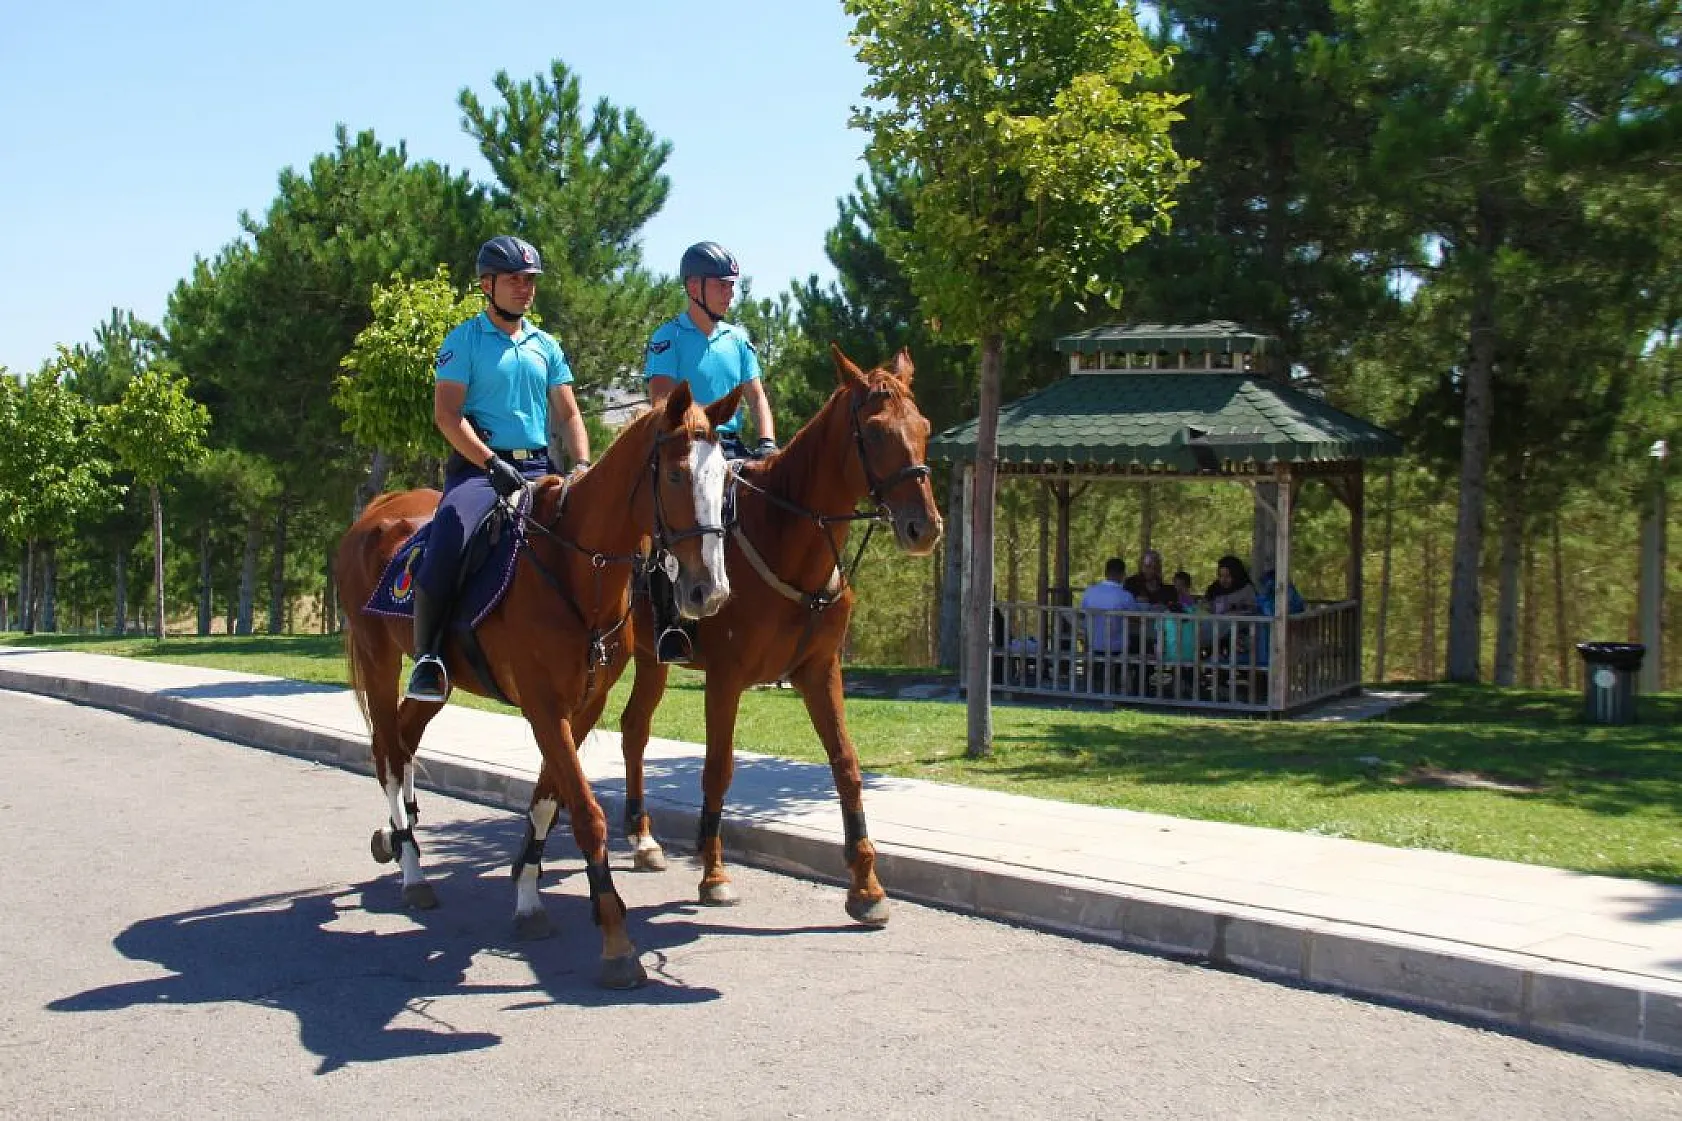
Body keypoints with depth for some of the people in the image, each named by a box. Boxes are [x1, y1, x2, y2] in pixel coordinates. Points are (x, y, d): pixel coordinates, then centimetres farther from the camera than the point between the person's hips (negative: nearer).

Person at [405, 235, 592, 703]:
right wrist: (492, 463, -19)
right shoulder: (464, 340, 2)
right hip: (478, 465, -5)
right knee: (449, 536, -32)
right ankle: (426, 656, -26)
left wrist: (581, 465, -4)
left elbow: (568, 415, 16)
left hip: (538, 467, 5)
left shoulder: (546, 347, 17)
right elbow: (446, 413, -7)